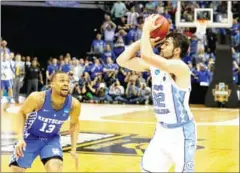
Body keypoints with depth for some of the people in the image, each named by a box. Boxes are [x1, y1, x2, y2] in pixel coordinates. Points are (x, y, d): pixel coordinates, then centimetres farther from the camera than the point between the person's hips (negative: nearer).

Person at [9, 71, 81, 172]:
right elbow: (22, 113, -10)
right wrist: (20, 138, -20)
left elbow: (74, 124, 1)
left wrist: (74, 149, -5)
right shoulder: (37, 98, -29)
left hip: (52, 139, 1)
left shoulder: (74, 104, -21)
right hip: (30, 137, -1)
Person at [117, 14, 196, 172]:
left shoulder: (180, 67, -22)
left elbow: (146, 55, -34)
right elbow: (123, 60, 1)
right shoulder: (154, 64, 3)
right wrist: (144, 39, -5)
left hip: (181, 130, -8)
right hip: (162, 129, 8)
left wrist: (147, 30, -20)